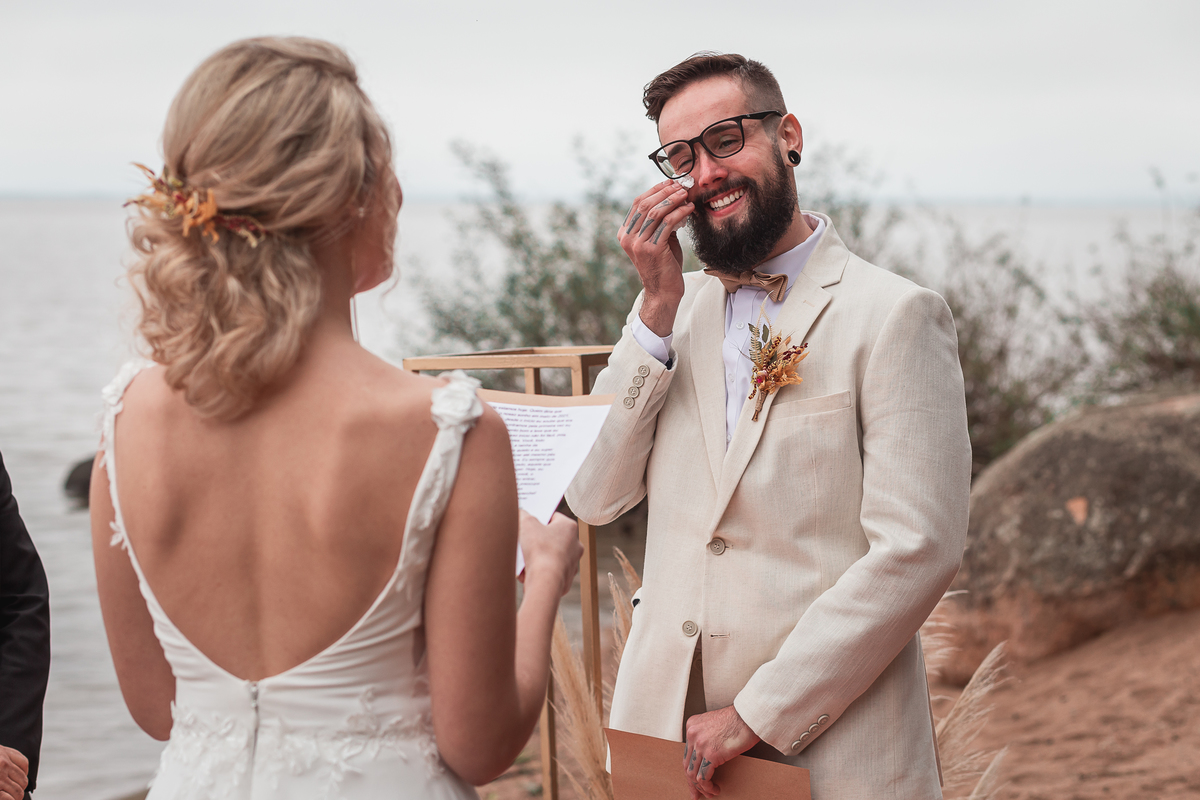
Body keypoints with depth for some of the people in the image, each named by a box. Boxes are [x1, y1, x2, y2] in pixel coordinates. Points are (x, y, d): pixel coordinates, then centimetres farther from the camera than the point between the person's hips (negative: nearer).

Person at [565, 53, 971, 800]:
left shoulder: (896, 315, -9)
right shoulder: (674, 308, 9)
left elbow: (917, 552, -16)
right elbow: (595, 498, 1)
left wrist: (756, 715, -15)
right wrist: (659, 305, -7)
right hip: (664, 729, 5)